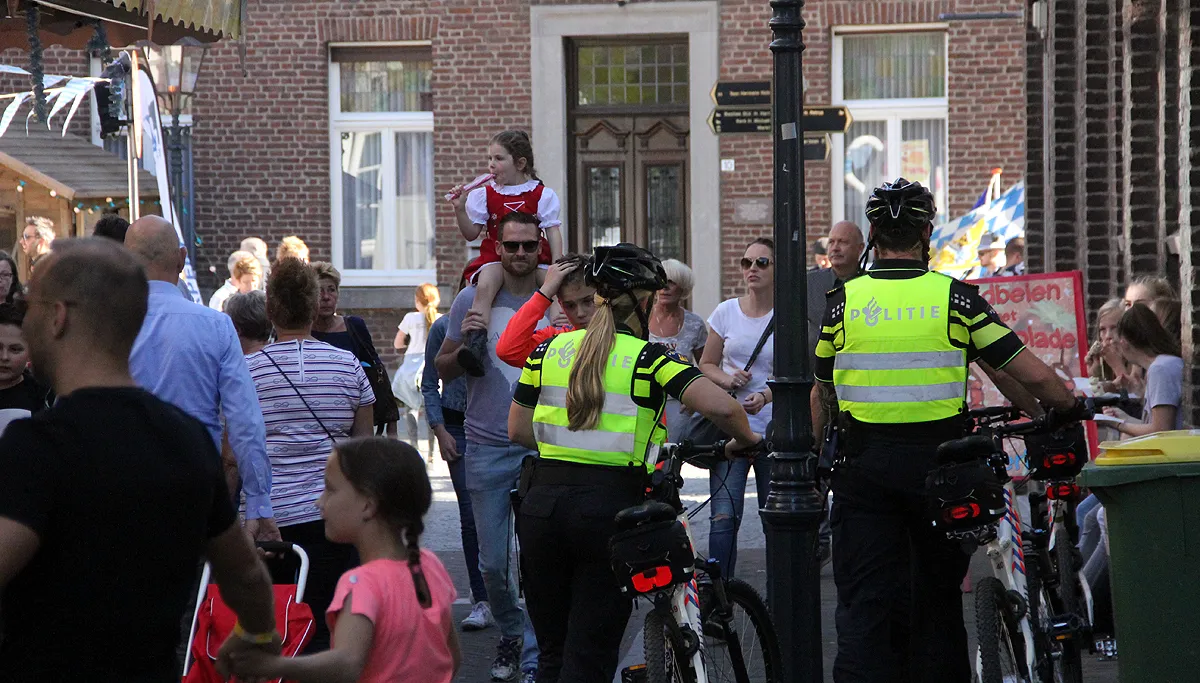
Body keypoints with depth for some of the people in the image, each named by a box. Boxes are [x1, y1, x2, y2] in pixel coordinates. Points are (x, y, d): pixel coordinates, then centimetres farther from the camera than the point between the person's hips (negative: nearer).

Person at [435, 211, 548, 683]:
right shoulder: (472, 299, 2)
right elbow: (442, 372, 7)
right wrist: (464, 343, -13)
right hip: (487, 447, 1)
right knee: (493, 562, 6)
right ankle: (510, 634, 30)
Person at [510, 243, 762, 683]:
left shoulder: (549, 350, 9)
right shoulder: (648, 358, -3)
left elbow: (517, 429, 13)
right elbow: (721, 406, -14)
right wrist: (745, 440, 5)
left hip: (543, 503, 4)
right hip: (610, 507, -4)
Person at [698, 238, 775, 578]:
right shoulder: (726, 311, 7)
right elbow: (706, 365, 15)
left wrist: (765, 396, -21)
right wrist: (727, 379, -6)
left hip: (774, 431, -1)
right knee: (724, 518, -9)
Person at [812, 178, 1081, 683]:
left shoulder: (844, 300, 1)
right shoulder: (955, 297, -2)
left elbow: (821, 396, 11)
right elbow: (1035, 376, -1)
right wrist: (1067, 409, 19)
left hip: (864, 469, 0)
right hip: (938, 465, 0)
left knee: (864, 606, 0)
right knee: (938, 599, 14)